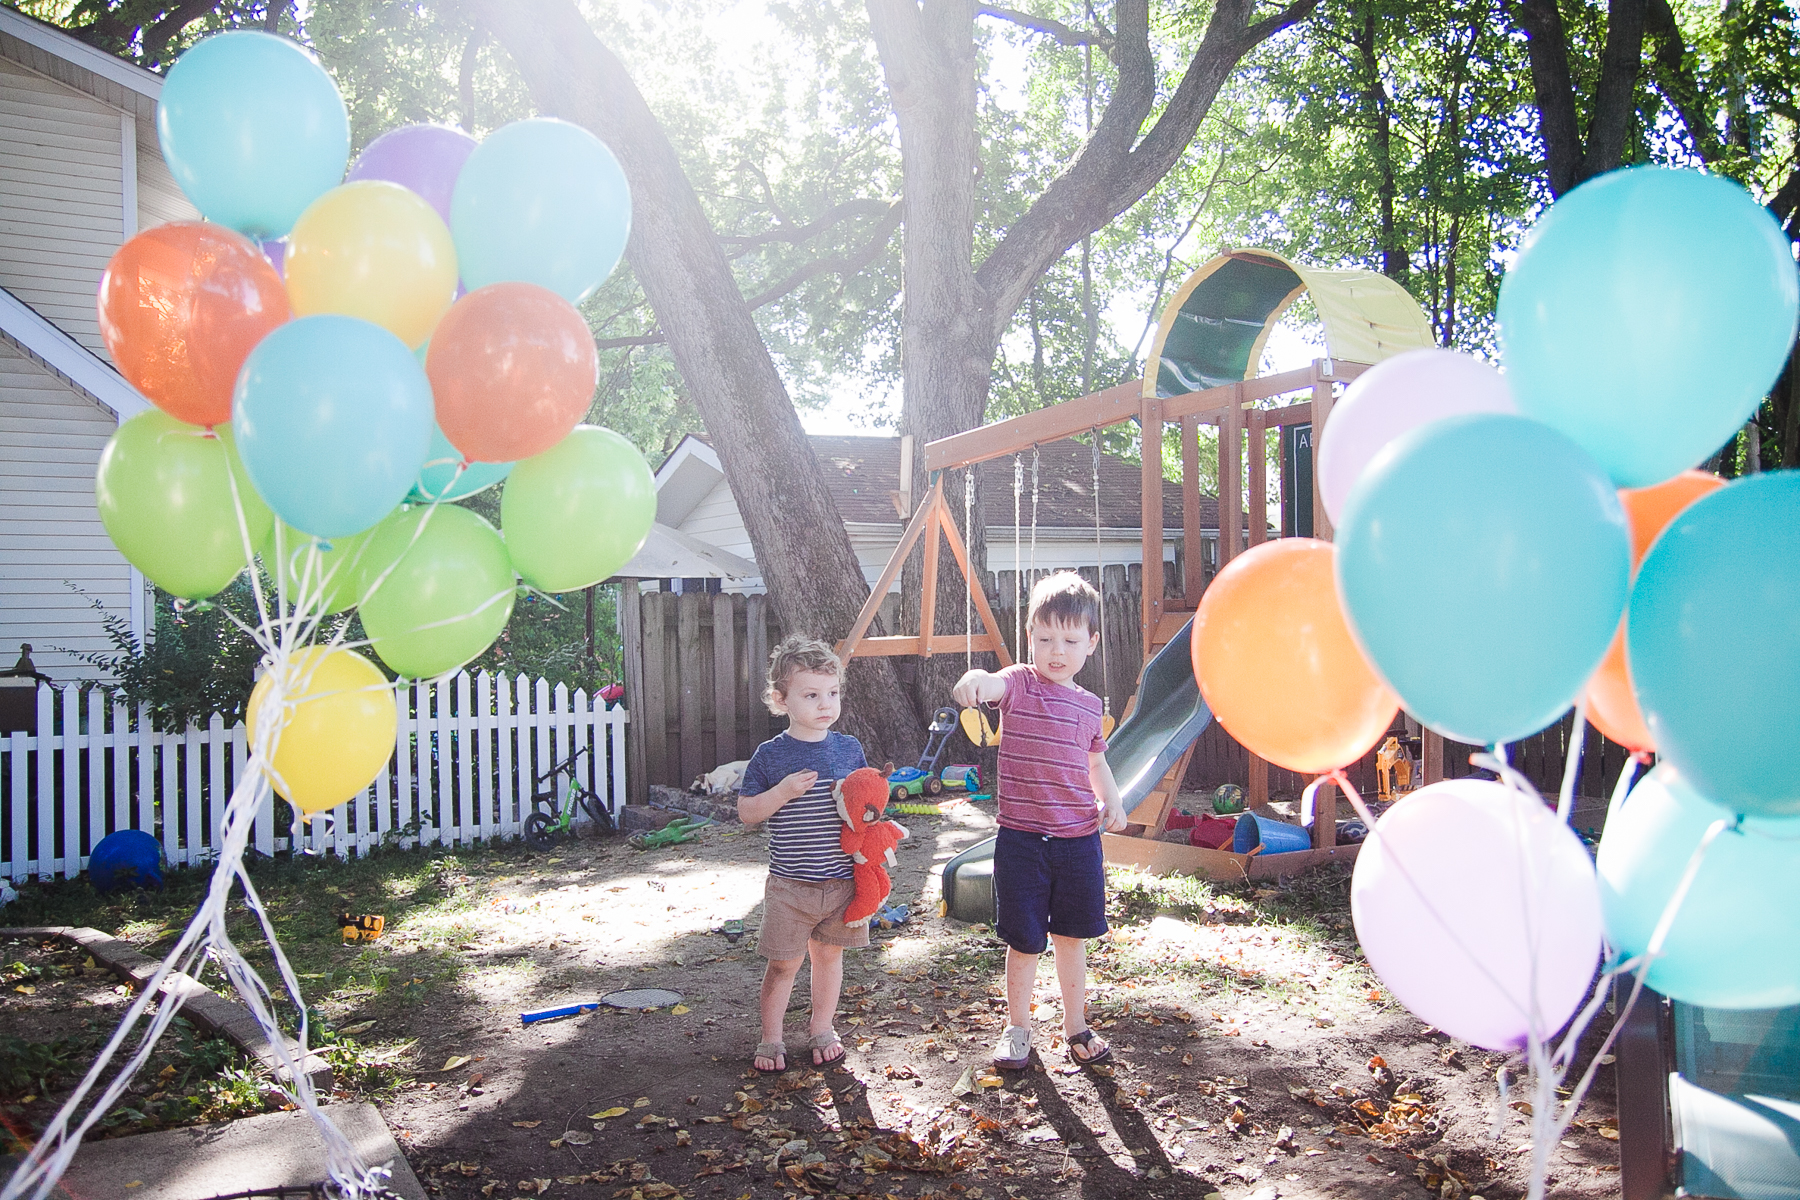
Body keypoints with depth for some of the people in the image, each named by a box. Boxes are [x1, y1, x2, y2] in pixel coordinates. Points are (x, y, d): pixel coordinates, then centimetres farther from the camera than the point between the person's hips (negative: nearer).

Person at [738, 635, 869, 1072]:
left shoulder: (850, 749, 2)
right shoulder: (771, 755, -6)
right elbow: (746, 812, -5)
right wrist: (783, 792, -20)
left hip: (842, 878, 3)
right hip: (789, 884, -3)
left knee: (829, 954, 16)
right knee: (784, 963, 6)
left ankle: (821, 1029, 35)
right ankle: (771, 1039, 24)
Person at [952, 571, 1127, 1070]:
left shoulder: (1088, 704, 8)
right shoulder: (1019, 684, -7)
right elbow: (993, 686, -33)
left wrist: (1111, 802, 7)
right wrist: (973, 682, -57)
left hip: (1079, 838, 4)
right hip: (1022, 838, -4)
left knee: (1073, 937, 15)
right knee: (1024, 941, 6)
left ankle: (1076, 1027, 34)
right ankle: (1017, 1029, 27)